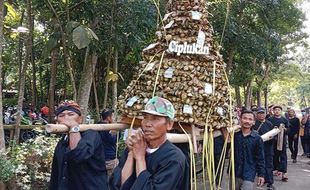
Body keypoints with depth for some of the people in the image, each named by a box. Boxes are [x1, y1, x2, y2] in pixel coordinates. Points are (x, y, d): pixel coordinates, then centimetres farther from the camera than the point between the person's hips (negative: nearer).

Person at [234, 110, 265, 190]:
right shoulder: (234, 135, -1)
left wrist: (261, 174, -3)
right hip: (234, 174, 3)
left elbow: (260, 158, -2)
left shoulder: (257, 138, -5)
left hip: (249, 175, -3)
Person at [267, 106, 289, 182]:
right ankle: (276, 169, 25)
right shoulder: (270, 120, 4)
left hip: (282, 139, 0)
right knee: (275, 155, 8)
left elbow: (288, 130, 8)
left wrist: (285, 129, -13)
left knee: (283, 155, -4)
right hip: (273, 140, 0)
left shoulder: (284, 120, 8)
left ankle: (283, 172, -7)